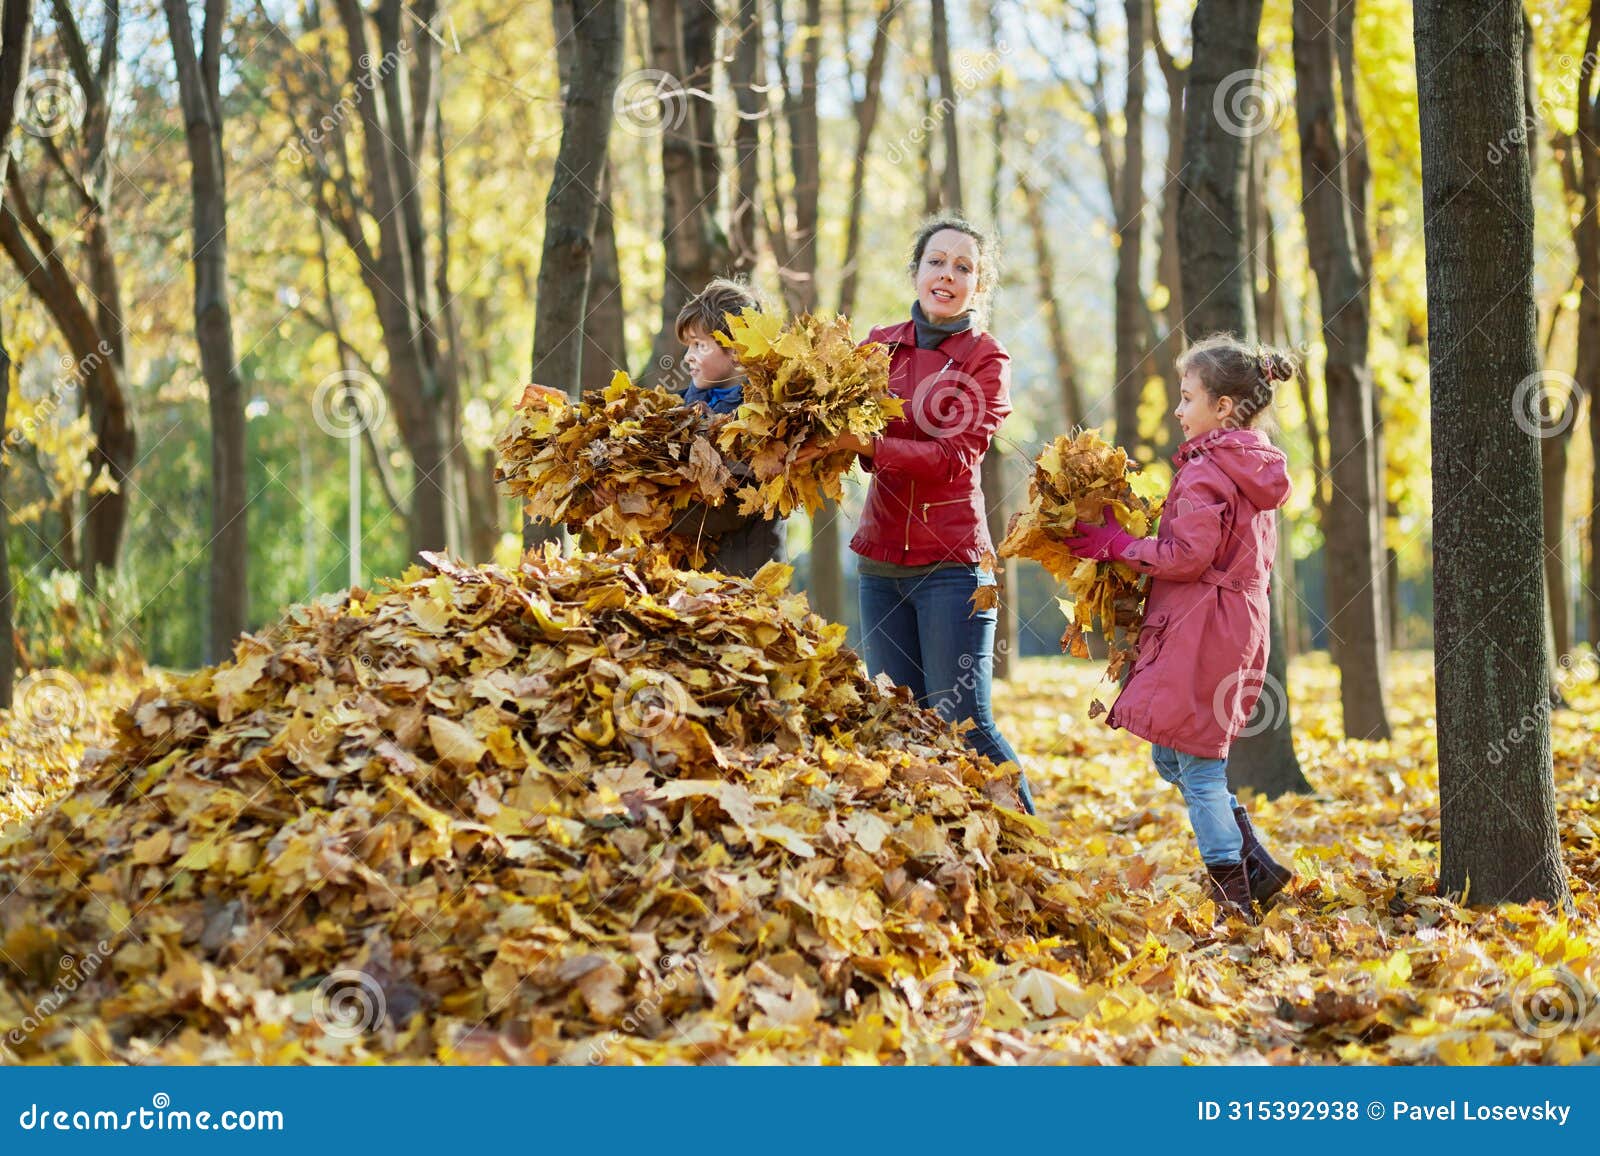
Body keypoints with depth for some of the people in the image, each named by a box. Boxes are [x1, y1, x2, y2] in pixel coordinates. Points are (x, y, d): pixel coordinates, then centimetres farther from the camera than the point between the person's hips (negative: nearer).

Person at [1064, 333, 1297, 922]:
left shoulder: (1205, 471, -15)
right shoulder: (1254, 469, 15)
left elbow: (1189, 557, -21)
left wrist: (1117, 544, -10)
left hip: (1201, 634, -10)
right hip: (1239, 625, 10)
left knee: (1197, 768, -3)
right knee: (1175, 759, 17)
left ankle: (1233, 896, -1)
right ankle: (1258, 867, 16)